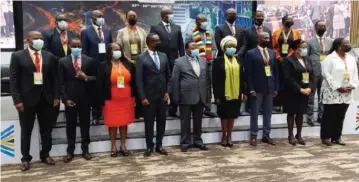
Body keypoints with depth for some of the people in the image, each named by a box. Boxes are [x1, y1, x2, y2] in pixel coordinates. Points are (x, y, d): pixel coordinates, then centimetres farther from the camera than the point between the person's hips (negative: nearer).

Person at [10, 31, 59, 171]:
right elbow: (13, 79, -4)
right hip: (27, 98, -2)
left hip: (46, 98, 3)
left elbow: (54, 78, 8)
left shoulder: (49, 56, 8)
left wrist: (56, 96, 1)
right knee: (26, 130, 9)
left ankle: (45, 155, 27)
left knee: (46, 129, 11)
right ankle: (25, 159, 22)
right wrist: (17, 100, -12)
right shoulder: (17, 56, -1)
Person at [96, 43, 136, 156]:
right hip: (111, 100, -2)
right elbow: (99, 85, -5)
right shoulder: (104, 66, -3)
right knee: (112, 123, 6)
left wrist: (134, 96, 3)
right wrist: (101, 101, -9)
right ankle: (113, 147, 20)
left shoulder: (128, 64, 6)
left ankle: (123, 146, 23)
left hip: (127, 100, 3)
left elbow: (133, 81, 8)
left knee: (124, 123, 10)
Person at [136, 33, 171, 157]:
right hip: (149, 96, -4)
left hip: (162, 95, 4)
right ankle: (149, 146, 18)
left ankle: (159, 145, 23)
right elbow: (139, 80, -8)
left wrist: (167, 92, 2)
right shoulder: (141, 58, -5)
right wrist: (143, 97, -13)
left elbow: (168, 76, 11)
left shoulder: (164, 56, 9)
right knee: (149, 122, 6)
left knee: (161, 121, 10)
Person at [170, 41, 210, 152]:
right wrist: (176, 97, -7)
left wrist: (207, 95, 8)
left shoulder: (203, 61, 10)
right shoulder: (179, 62, -3)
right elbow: (175, 80, -4)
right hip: (186, 97, -4)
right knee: (185, 121, 5)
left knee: (198, 121, 12)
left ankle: (198, 141, 25)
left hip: (200, 97, 4)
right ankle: (185, 143, 17)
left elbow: (206, 78, 11)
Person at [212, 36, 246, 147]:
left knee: (232, 115, 10)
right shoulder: (218, 61, -4)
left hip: (236, 94, 4)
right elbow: (215, 80, -7)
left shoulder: (238, 60, 9)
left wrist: (244, 92, 5)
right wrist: (216, 95, -11)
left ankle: (229, 136, 21)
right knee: (224, 116, 7)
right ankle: (224, 136, 21)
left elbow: (242, 77, 10)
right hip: (224, 94, -3)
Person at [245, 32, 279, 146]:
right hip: (257, 88, -5)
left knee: (268, 113, 10)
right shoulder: (251, 53, -5)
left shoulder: (272, 53, 11)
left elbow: (275, 71, 11)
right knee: (255, 114, 4)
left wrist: (276, 88, 6)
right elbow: (248, 73, -8)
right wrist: (251, 89, -13)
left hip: (270, 88, 5)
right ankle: (253, 136, 13)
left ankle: (266, 135, 20)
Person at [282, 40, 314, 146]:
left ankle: (299, 135, 22)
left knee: (300, 114, 11)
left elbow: (311, 75, 11)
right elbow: (288, 78, -17)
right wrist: (300, 89, -18)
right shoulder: (288, 60, -9)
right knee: (291, 113, 4)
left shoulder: (306, 60, 13)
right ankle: (291, 135, 14)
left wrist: (309, 88, -6)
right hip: (293, 93, -6)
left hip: (305, 92, 6)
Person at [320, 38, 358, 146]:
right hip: (332, 93, -6)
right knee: (329, 116, 0)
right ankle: (325, 137, 9)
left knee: (340, 117, 11)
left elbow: (355, 74, 14)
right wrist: (338, 87, -17)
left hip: (346, 94, 6)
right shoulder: (330, 58, -7)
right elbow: (326, 74, -14)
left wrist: (352, 85, -5)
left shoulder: (351, 59, 13)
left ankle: (337, 137, 21)